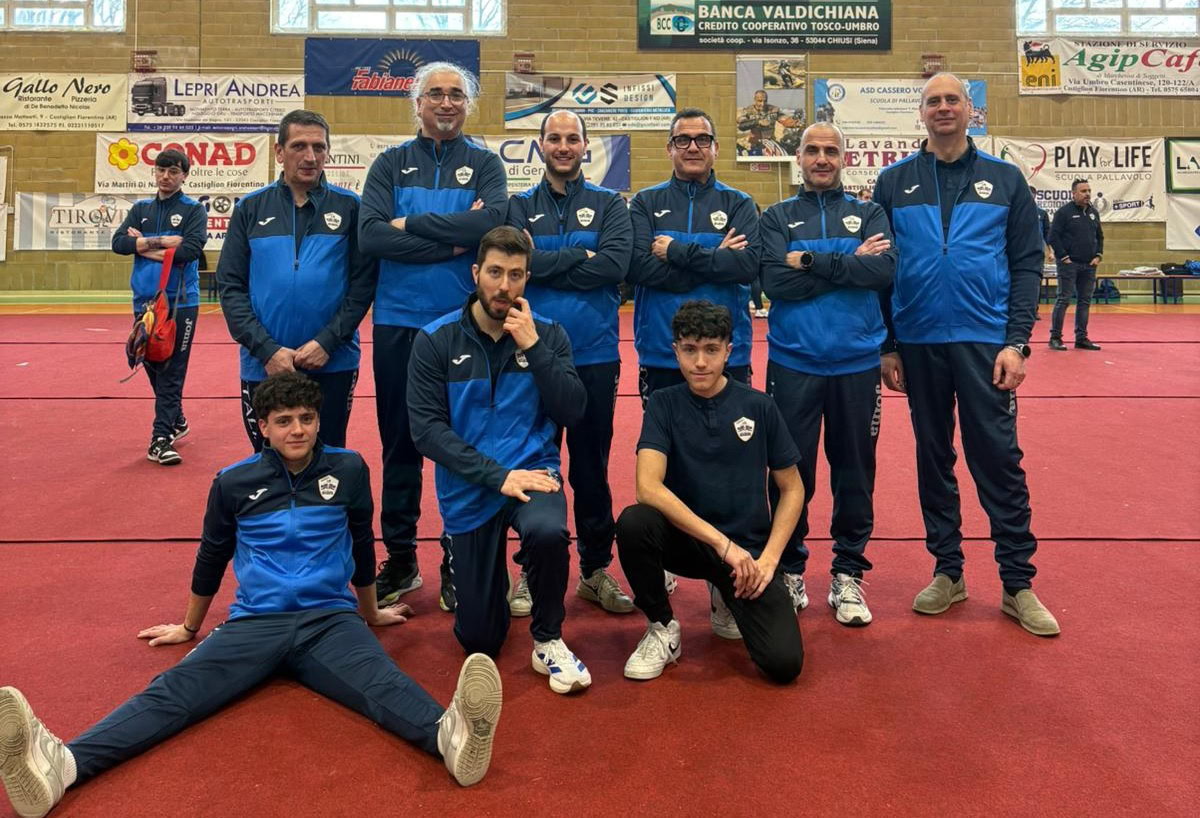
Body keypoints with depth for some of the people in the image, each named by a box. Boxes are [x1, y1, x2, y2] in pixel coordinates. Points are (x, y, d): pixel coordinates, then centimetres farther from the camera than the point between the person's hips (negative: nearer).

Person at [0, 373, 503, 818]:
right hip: (254, 622, 2)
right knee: (173, 691, -24)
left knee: (384, 684, -32)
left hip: (329, 620, -1)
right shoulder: (234, 482, 6)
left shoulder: (348, 470, 5)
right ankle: (60, 764, -46)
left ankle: (450, 735, -60)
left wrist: (371, 615, 28)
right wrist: (189, 628, 32)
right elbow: (212, 558, 21)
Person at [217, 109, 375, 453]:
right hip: (264, 367, 1)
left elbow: (363, 281, -3)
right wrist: (266, 349, -11)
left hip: (333, 366, -1)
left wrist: (327, 341, -14)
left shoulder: (349, 206, 1)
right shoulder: (250, 208, 5)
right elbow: (230, 286, 1)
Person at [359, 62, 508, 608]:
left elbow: (491, 221, -14)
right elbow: (371, 236, -8)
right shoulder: (390, 163, 8)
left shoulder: (485, 164, 7)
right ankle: (399, 559, 22)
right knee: (400, 441, 8)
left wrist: (412, 224, -10)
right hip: (398, 322, 1)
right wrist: (453, 239, -13)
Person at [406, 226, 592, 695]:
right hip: (469, 490, 0)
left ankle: (548, 641, -7)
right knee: (479, 640, 6)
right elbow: (426, 430, -11)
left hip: (532, 471, 0)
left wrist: (533, 347, -17)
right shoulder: (435, 341, -4)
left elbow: (572, 413, -8)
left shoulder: (548, 335, 1)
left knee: (547, 531, -37)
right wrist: (498, 476, -19)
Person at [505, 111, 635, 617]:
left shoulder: (609, 205, 7)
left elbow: (615, 265, -11)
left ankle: (596, 570, 20)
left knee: (592, 466, 8)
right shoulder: (519, 206, 8)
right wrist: (579, 256, -12)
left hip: (595, 355, 0)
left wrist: (545, 266, -10)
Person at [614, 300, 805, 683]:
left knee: (784, 663, -17)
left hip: (747, 548, 1)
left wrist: (769, 557, -8)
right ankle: (662, 627, -5)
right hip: (684, 538, 0)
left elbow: (792, 489, 5)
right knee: (633, 522, -33)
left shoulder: (759, 407, -2)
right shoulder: (664, 404, -5)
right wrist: (722, 542, -24)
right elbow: (648, 487, -19)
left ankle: (726, 597, 16)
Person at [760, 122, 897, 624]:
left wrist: (811, 261, -12)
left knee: (855, 471, 7)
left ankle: (848, 574, 21)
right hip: (793, 362, -1)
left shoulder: (868, 214, 10)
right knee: (791, 470, 4)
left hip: (857, 362, 1)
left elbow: (885, 270, -9)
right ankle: (789, 570, 20)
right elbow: (775, 282, -9)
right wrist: (848, 264, -9)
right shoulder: (778, 217, 7)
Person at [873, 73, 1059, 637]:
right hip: (918, 344, 1)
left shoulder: (1004, 179, 6)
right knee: (933, 457, 9)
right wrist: (887, 346, 0)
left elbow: (1026, 264, 3)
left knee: (999, 458, -1)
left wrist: (1017, 341, -7)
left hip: (985, 342, -1)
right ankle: (947, 572, 22)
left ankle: (1018, 584, 11)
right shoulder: (894, 182, 7)